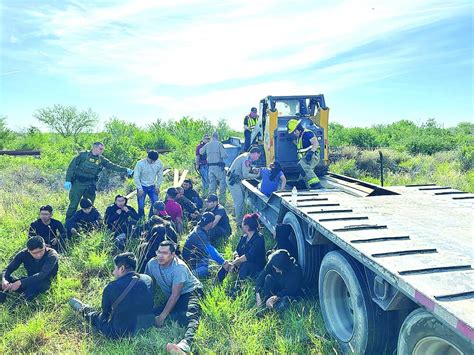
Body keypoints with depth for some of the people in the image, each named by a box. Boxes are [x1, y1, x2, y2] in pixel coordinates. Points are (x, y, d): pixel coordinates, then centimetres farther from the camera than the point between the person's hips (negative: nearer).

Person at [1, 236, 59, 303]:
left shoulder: (52, 255, -21)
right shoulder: (24, 254, -9)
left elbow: (42, 274, -32)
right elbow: (8, 269, -11)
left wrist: (20, 282, -40)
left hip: (44, 284, -4)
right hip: (29, 282, 5)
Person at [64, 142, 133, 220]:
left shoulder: (101, 159, 4)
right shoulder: (83, 155, -6)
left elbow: (112, 166, -2)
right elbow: (72, 167, -5)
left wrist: (125, 170, -14)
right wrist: (68, 180, -11)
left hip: (90, 186, 3)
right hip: (78, 184, -3)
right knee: (73, 205, 0)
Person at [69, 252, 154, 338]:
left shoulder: (111, 287, -19)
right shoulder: (148, 279, -9)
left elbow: (106, 311, 0)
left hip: (120, 334, -4)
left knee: (96, 316, 24)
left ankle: (83, 309, 52)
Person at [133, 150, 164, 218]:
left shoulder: (159, 163, -10)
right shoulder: (140, 163, -19)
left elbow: (160, 176, 5)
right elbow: (136, 177, -14)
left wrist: (157, 186, 0)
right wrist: (140, 189, -15)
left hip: (152, 187, 3)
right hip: (142, 186, -3)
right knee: (141, 205, -4)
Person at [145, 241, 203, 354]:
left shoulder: (179, 267, -24)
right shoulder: (152, 264, -8)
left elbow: (175, 295, -23)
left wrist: (162, 316, -26)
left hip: (190, 292, -7)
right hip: (170, 297, 7)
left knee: (191, 314, -37)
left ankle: (185, 344, -64)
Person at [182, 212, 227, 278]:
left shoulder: (199, 229, 2)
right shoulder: (199, 234, -27)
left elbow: (210, 247, 12)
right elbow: (210, 251, -31)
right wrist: (223, 263, -31)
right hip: (193, 265, -10)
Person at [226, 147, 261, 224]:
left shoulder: (247, 157, 10)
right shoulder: (247, 159, -21)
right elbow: (245, 175, -24)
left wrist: (253, 170, 3)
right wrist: (256, 176, -13)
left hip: (236, 180, 11)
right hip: (233, 180, -11)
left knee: (242, 196, 20)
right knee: (239, 200, -6)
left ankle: (238, 216, 33)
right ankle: (239, 221, 3)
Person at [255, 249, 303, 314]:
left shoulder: (296, 270, -28)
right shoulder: (271, 264, -19)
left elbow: (290, 290, -27)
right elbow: (261, 277, -19)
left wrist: (276, 297, -37)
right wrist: (258, 294, -31)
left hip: (291, 294, -4)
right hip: (277, 289, 4)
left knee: (280, 306, -36)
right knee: (268, 277, -27)